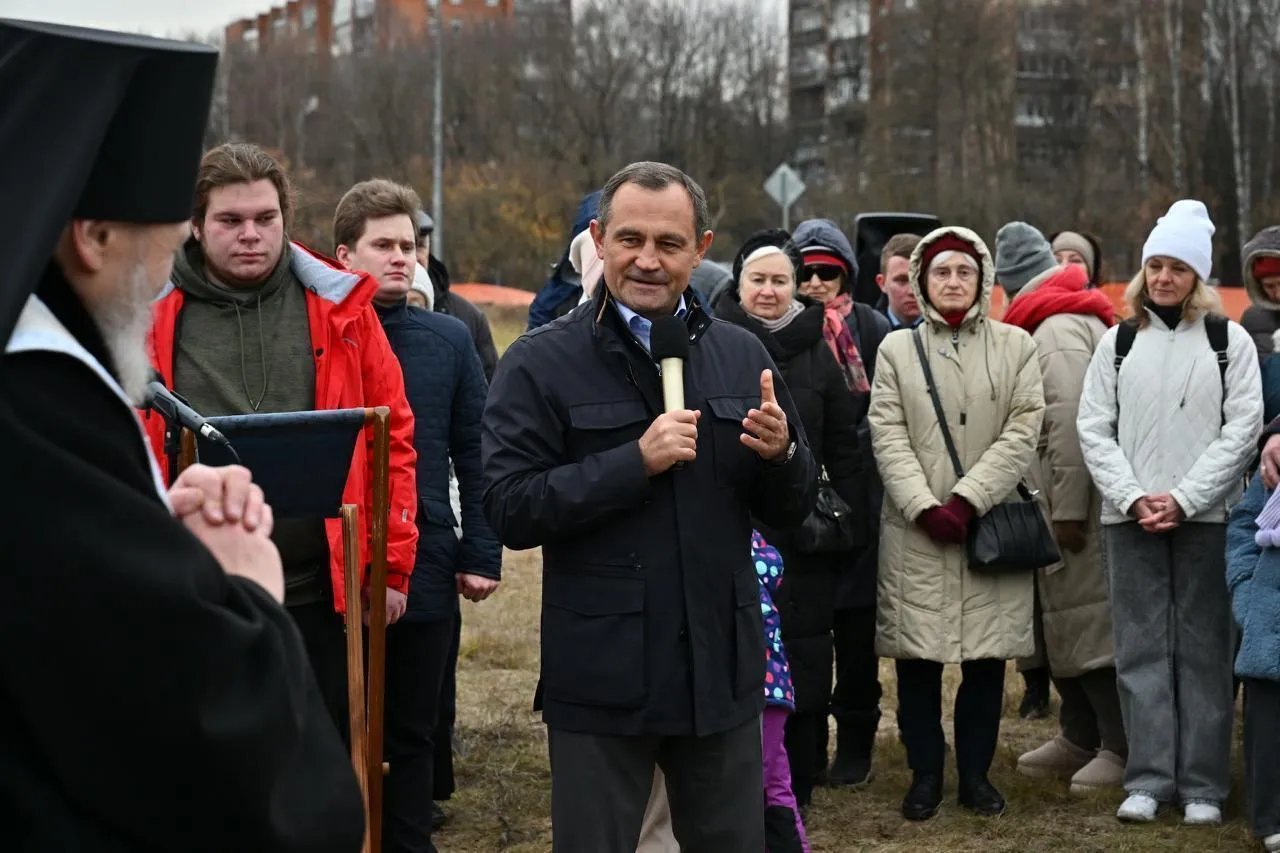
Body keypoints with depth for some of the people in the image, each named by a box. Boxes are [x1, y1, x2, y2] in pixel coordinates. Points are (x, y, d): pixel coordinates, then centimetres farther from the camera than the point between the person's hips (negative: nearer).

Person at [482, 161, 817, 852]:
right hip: (601, 680, -4)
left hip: (723, 670, 4)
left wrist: (781, 454, -11)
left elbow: (792, 510, 12)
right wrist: (637, 460, -20)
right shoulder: (541, 364, -5)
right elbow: (510, 511, -13)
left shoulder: (741, 355, 8)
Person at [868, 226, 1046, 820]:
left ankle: (976, 772, 16)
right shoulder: (896, 349, 8)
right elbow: (888, 437, 0)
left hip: (992, 524, 0)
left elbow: (1022, 432, -2)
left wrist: (966, 500, -12)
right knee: (917, 657, 1)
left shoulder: (1016, 346, 8)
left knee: (987, 655, 3)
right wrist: (925, 507, -13)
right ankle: (925, 774, 13)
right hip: (914, 527, 0)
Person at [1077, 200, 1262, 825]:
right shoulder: (1119, 341, 9)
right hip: (1130, 516, 2)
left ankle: (1202, 785, 7)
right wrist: (1133, 497, -7)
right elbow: (1093, 428, 5)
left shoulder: (1229, 340, 4)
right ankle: (1147, 778, 8)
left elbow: (1241, 427, -3)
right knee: (1141, 647, 3)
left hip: (1205, 516, -2)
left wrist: (1184, 498, -10)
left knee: (1203, 649, 1)